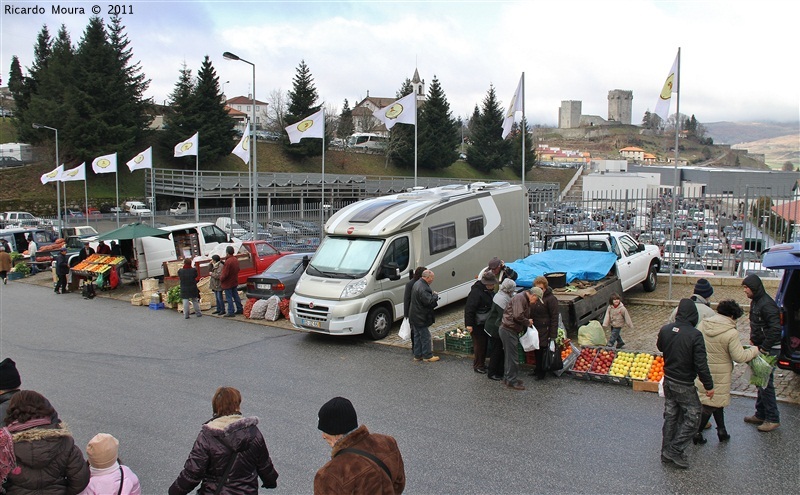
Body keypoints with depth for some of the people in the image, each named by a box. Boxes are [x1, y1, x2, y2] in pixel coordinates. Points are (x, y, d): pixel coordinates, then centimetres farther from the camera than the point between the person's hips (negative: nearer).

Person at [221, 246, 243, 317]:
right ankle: (240, 309, 22)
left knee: (229, 298, -1)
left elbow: (225, 273, -23)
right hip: (235, 281, 8)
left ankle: (231, 312, 1)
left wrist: (221, 279, -7)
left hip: (228, 283, -8)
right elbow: (238, 269, 14)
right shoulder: (236, 260, 3)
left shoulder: (228, 261, -24)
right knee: (236, 296, 17)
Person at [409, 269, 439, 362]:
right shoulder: (423, 288, -26)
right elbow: (428, 301, -28)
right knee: (425, 336, 1)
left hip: (415, 316, 10)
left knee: (417, 336, 16)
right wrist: (435, 295, -11)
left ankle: (417, 355, 24)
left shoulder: (417, 284, 9)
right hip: (421, 317, -10)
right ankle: (427, 356, 10)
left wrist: (432, 295, 6)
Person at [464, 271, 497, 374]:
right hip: (477, 324, -9)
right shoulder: (476, 292, -22)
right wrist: (469, 324, -26)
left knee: (484, 343, 16)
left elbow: (492, 306, 22)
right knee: (479, 345, -2)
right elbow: (469, 308, -24)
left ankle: (482, 363, 30)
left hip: (486, 323, 9)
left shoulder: (489, 291, 7)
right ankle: (477, 366, 10)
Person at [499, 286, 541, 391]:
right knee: (512, 356, -4)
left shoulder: (525, 300, 17)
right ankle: (511, 381, 3)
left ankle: (507, 378, 27)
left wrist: (527, 326, 7)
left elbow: (524, 316, 22)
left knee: (510, 355, 17)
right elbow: (518, 316, -27)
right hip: (508, 330, -11)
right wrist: (528, 322, -11)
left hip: (512, 330, 11)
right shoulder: (520, 298, -18)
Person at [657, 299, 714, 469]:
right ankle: (675, 450, 5)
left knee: (670, 416, 17)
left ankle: (666, 452, 25)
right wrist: (709, 386, -10)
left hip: (668, 380, 6)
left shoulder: (665, 330, -6)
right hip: (684, 385, -6)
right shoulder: (694, 335, -23)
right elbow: (701, 364, -20)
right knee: (692, 418, 9)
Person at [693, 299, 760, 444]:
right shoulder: (731, 333, -19)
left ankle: (721, 430, 29)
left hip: (701, 371, 6)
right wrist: (754, 350, 1)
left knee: (716, 400, 20)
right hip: (719, 374, -6)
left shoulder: (702, 324, -1)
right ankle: (697, 432, 11)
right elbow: (739, 356, -15)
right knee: (714, 402, 7)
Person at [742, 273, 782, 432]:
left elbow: (776, 328, -26)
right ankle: (761, 414, 26)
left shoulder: (767, 304, -20)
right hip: (760, 348, 10)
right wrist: (753, 340, 9)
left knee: (766, 383, -5)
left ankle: (773, 419, 5)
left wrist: (764, 347, -21)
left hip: (769, 350, -10)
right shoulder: (755, 302, 11)